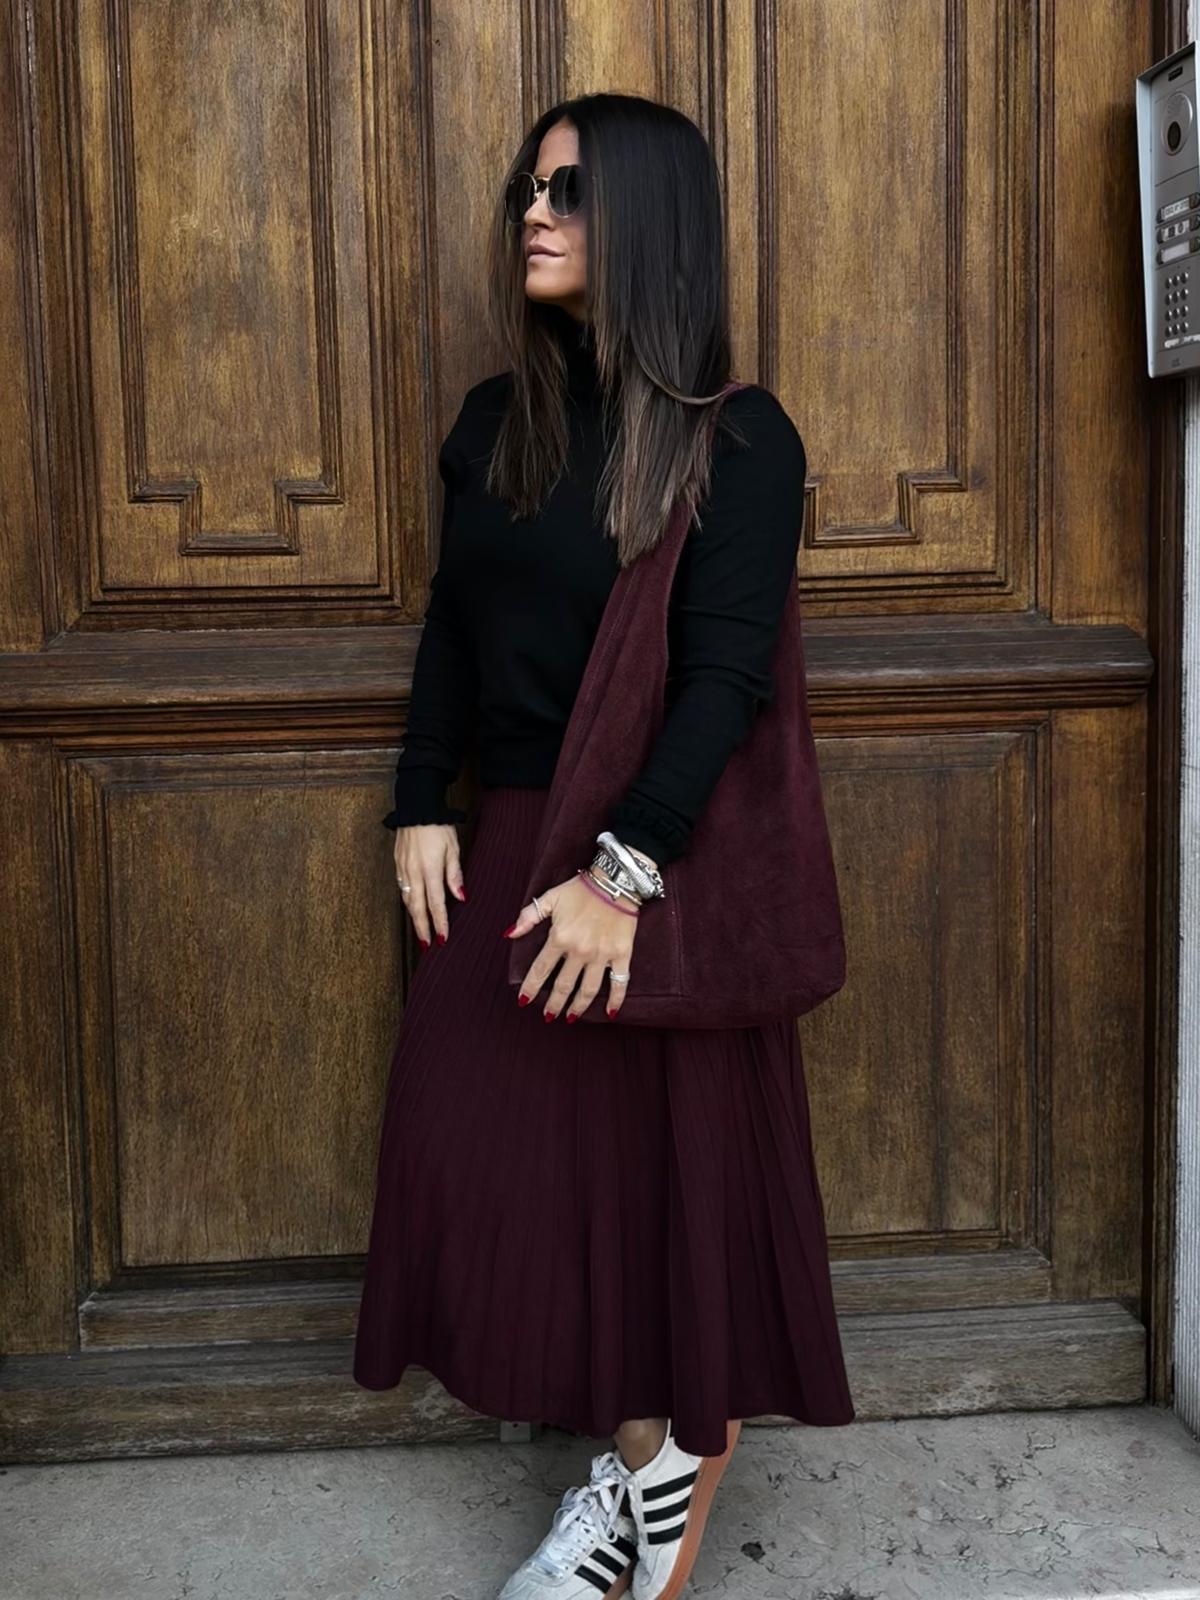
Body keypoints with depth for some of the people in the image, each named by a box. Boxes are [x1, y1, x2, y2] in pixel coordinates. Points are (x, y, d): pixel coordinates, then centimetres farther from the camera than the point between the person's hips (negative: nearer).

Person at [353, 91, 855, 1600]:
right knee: (490, 1148, 6)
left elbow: (725, 673, -16)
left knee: (662, 1149, 3)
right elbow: (451, 631, 13)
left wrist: (624, 869, -24)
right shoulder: (494, 422, 9)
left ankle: (669, 1441, 26)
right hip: (510, 840, 6)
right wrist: (420, 807, 5)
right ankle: (653, 1449, 23)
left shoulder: (735, 440, -9)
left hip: (664, 849, -5)